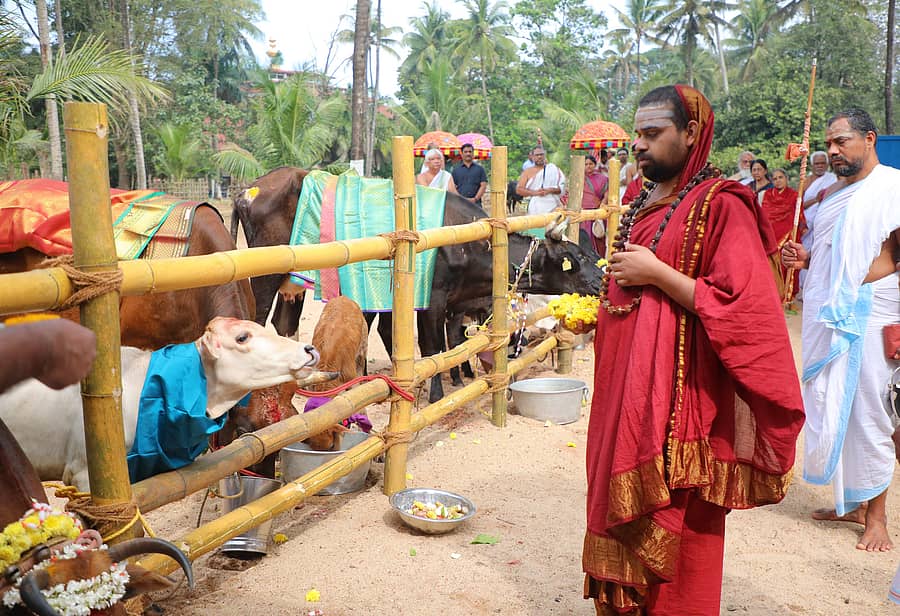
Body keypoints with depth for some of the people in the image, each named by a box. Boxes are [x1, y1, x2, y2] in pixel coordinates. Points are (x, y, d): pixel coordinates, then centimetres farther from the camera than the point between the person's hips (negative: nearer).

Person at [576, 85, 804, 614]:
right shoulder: (644, 204, 14)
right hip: (627, 393, 8)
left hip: (680, 401, -8)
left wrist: (656, 273, -19)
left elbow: (741, 308, -20)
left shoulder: (721, 206, -11)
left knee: (671, 541, 2)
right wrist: (592, 313, 10)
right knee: (624, 521, 16)